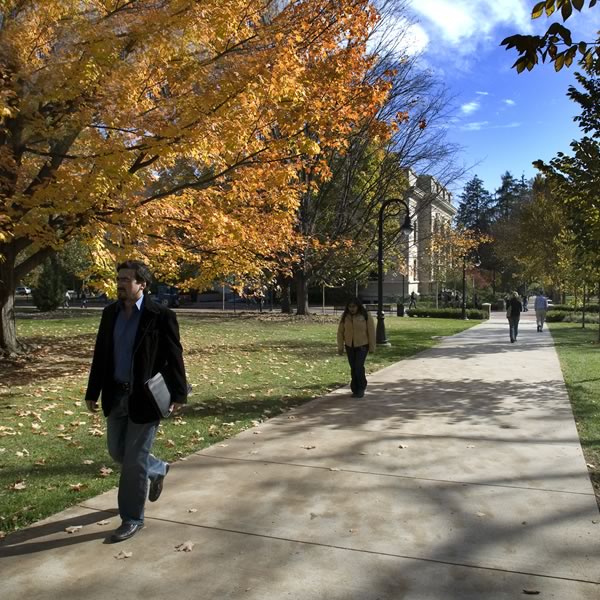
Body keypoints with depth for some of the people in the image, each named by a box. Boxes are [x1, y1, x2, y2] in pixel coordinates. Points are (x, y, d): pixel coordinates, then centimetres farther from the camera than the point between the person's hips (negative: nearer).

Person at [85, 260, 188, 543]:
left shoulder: (161, 315, -13)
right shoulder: (110, 313, 4)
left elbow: (174, 358, -10)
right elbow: (100, 355, 9)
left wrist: (178, 394, -10)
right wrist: (92, 392, 9)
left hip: (145, 397, -6)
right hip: (116, 396, 6)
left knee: (134, 459, 0)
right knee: (117, 451, 16)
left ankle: (132, 519, 19)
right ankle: (157, 470, 44)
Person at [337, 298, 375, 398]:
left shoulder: (366, 315, -10)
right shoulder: (345, 316, -2)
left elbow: (371, 331, -6)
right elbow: (340, 332, 1)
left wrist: (372, 347, -5)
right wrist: (340, 347, -2)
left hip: (362, 345, -3)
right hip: (349, 346, 3)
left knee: (359, 366, -13)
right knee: (353, 368, 7)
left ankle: (361, 388, 5)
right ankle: (355, 390, 19)